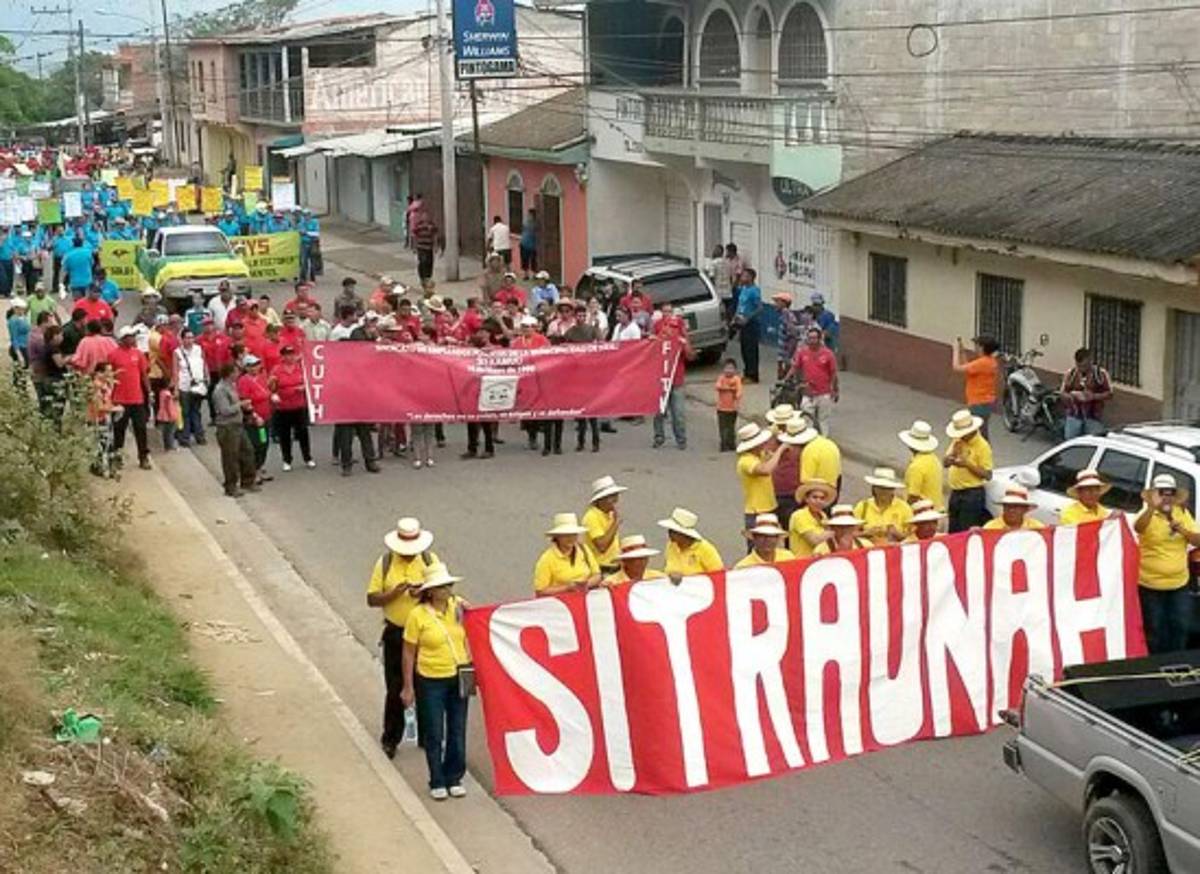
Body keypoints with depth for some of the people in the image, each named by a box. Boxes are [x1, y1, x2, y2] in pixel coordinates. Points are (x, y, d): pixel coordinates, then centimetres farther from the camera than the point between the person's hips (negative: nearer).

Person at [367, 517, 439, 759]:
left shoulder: (431, 560, -1)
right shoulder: (385, 563, -3)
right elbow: (372, 599, -2)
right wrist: (394, 593, -20)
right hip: (395, 634, -1)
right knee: (395, 688, 4)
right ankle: (390, 739, 16)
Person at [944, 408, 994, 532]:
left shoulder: (982, 446, -12)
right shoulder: (957, 441, 10)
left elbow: (987, 475, -15)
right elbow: (945, 463, 10)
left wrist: (967, 464, -22)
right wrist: (953, 452, -9)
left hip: (972, 494, -8)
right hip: (955, 493, 8)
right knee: (953, 532, 12)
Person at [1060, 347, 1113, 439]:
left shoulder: (1101, 373, -1)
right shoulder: (1070, 374, 5)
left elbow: (1109, 393, 0)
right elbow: (1063, 393, 9)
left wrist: (1094, 396, -16)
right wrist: (1073, 395, -13)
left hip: (1093, 417, -2)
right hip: (1074, 416, 2)